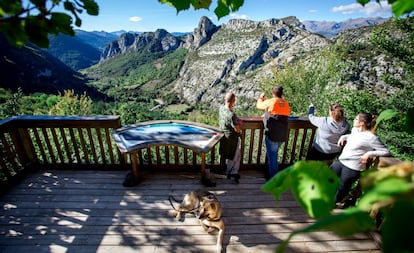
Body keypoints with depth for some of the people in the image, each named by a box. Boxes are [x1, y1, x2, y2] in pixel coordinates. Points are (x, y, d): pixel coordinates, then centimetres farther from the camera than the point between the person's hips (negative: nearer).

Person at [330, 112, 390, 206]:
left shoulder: (371, 137, -18)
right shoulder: (355, 129, 3)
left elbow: (386, 152, -12)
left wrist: (369, 153, -23)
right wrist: (343, 137, 9)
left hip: (353, 168, -7)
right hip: (340, 161, 7)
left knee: (342, 186, 11)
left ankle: (336, 201, 39)